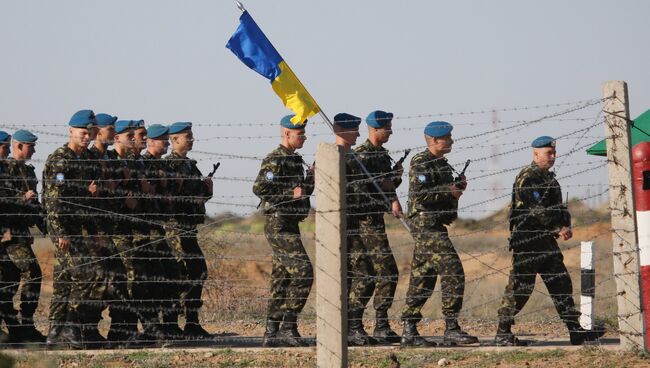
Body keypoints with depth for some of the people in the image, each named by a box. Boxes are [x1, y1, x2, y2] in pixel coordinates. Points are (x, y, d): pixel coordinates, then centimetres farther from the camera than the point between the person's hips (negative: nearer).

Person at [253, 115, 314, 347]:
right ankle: (288, 327, -12)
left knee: (282, 278, 9)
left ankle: (272, 332, 11)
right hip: (279, 225, -10)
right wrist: (291, 193, -21)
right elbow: (259, 188, -23)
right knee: (302, 272, -14)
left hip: (289, 225, 10)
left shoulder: (295, 160, 18)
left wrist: (310, 178, 8)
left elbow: (301, 194, 26)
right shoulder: (275, 160, -12)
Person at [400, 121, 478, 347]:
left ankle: (409, 332, 12)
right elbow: (419, 194, -21)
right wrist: (448, 191, -16)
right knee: (453, 272, -14)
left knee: (422, 278, 10)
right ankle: (451, 328, -13)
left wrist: (456, 188, 8)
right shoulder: (421, 163, -11)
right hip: (427, 224, -10)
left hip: (436, 225, 10)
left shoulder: (442, 164, 19)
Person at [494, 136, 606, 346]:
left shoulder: (549, 178, 18)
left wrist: (566, 226, -1)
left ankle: (575, 331, 10)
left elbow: (559, 207, 18)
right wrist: (558, 230, -17)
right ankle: (502, 334, 0)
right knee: (520, 287, -7)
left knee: (561, 284, 8)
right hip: (527, 243, -9)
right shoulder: (527, 178, -12)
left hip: (546, 241, 9)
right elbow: (537, 210, -20)